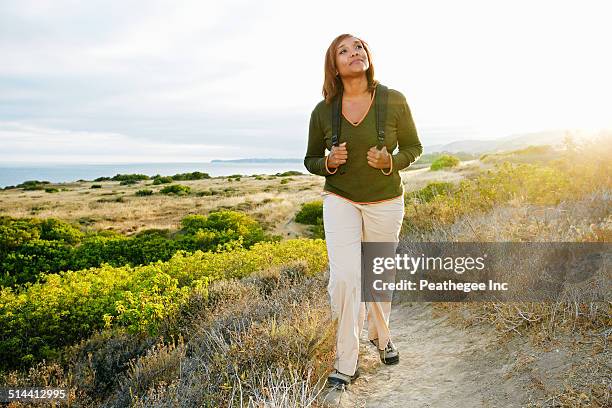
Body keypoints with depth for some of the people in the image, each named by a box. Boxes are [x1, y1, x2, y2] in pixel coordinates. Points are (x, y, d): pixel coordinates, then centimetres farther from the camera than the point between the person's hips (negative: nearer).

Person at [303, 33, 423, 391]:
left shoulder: (394, 101, -10)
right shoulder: (322, 112, -6)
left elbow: (413, 147, 2)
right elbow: (311, 160, 6)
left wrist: (390, 161, -19)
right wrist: (329, 163, -17)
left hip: (385, 203, 1)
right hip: (340, 201, 0)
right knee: (345, 277, -13)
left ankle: (381, 334, 45)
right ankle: (347, 364, 4)